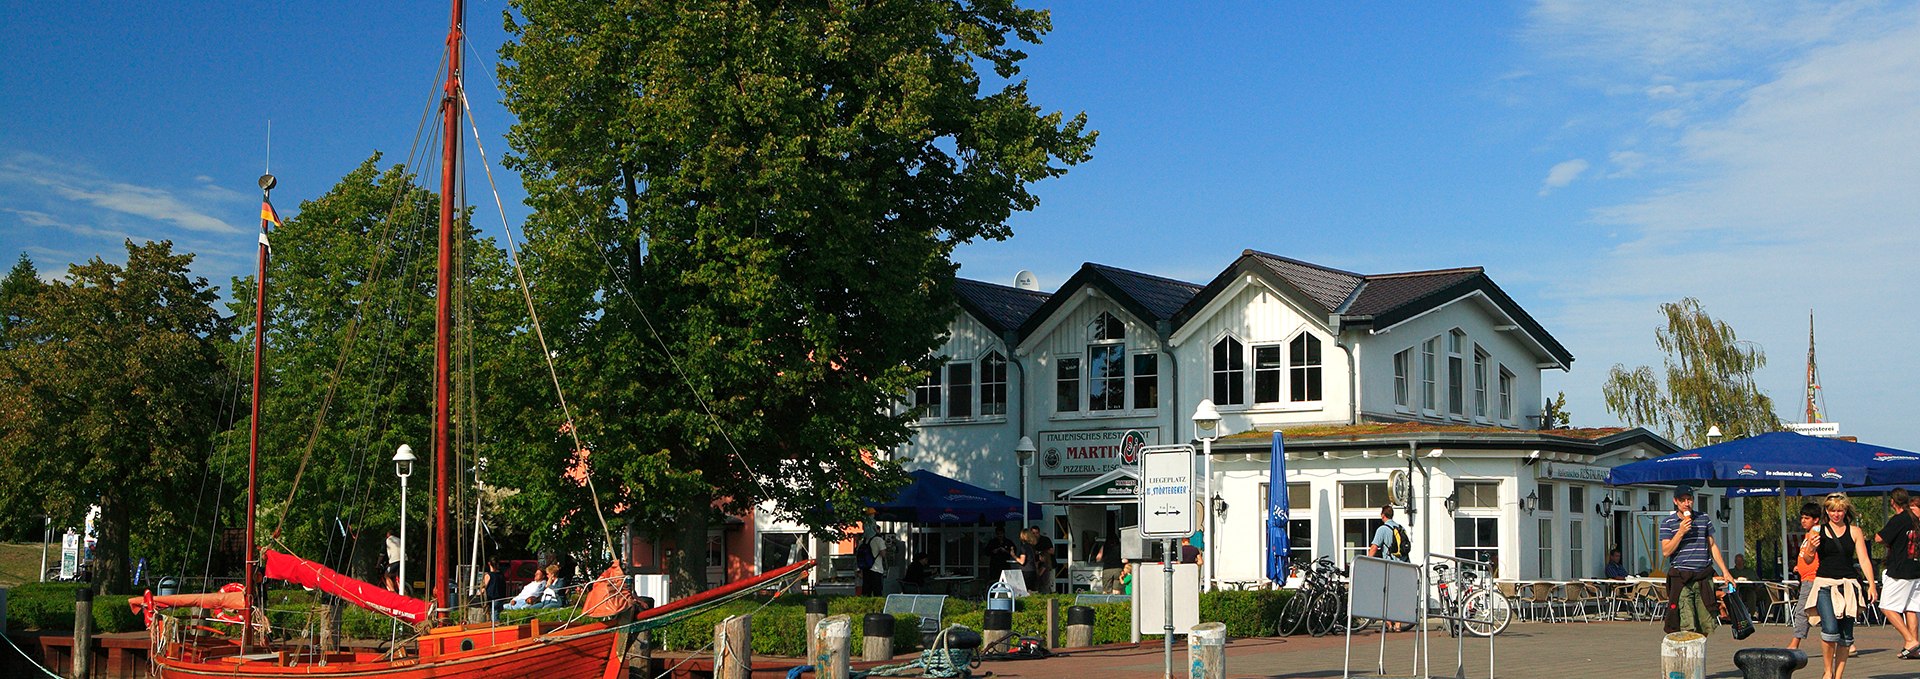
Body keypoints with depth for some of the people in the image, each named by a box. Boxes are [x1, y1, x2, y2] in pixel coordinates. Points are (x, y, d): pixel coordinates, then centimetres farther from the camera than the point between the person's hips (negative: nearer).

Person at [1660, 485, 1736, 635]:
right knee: (1686, 628, -13)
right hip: (1681, 578, -3)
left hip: (1704, 577, 3)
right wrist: (1681, 532, -13)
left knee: (1706, 626, 1)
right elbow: (1666, 551, -4)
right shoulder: (1667, 523, 3)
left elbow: (1712, 546, 18)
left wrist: (1725, 571, 14)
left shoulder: (1704, 518, 13)